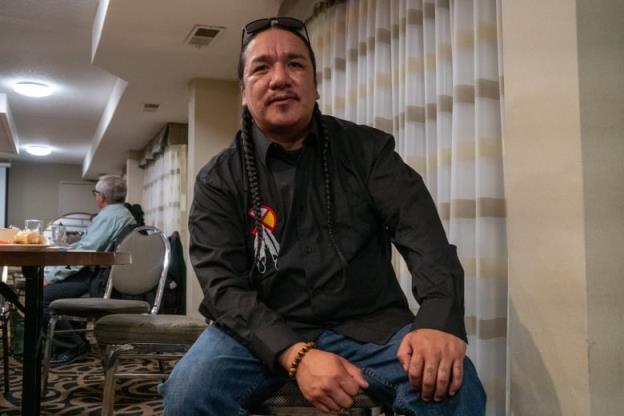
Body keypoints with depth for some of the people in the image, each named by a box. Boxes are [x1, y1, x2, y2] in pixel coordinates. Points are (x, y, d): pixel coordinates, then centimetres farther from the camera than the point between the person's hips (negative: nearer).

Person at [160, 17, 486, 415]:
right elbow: (224, 286, -10)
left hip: (370, 322, 0)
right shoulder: (219, 180, 0)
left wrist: (441, 319, -29)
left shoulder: (368, 148, 3)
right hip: (265, 331, 1)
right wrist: (296, 354, -28)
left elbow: (421, 230, -9)